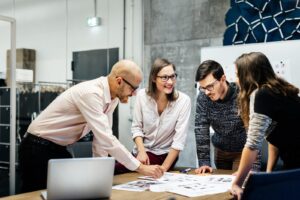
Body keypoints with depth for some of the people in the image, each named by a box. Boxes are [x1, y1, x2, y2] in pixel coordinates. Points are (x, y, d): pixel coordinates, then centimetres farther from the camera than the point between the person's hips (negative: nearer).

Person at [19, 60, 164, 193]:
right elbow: (107, 139, -35)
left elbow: (102, 135, 2)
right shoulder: (90, 93, -30)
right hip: (38, 148, -8)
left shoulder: (112, 97, -3)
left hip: (59, 148, 8)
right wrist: (141, 167, -31)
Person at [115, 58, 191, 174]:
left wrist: (163, 168, -20)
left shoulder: (183, 100, -16)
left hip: (165, 155, -4)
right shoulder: (142, 95, -8)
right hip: (142, 152, 4)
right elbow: (136, 127, 1)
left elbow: (179, 140, -16)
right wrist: (141, 151, -16)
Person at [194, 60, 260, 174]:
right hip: (220, 150, 4)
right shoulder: (202, 97, -16)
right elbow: (201, 129, -13)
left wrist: (253, 168, -33)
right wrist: (204, 163, -17)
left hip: (244, 151, -3)